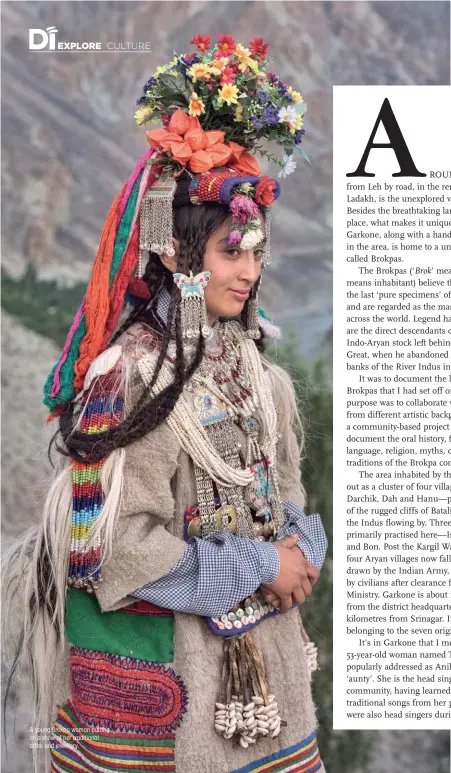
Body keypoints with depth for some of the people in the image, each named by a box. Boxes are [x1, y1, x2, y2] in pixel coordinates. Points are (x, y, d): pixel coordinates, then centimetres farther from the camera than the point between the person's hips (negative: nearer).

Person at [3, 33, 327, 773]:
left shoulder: (253, 363, 3)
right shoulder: (132, 377, -19)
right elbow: (122, 548, -22)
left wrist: (299, 552, -8)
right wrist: (259, 569, -16)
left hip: (257, 650, 7)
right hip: (161, 655, -6)